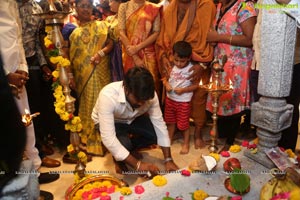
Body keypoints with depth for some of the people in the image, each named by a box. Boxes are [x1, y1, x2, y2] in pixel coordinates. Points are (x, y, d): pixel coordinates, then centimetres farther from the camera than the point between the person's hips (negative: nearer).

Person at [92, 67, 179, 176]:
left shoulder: (150, 94, -27)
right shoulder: (108, 96, -41)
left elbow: (159, 124, -20)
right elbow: (108, 138, -42)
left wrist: (168, 159, -23)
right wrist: (137, 164, -42)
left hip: (132, 119, 4)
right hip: (111, 122, -4)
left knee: (156, 134, -19)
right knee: (124, 143, -33)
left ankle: (131, 148, 13)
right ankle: (118, 159, 5)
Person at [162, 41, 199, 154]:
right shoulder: (171, 66, -5)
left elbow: (196, 85, -12)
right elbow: (165, 78, 6)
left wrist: (183, 90, -24)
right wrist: (166, 84, -16)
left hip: (183, 101, -5)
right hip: (170, 98, 5)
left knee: (183, 124, 7)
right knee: (170, 121, 19)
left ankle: (186, 144, 26)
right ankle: (169, 140, 39)